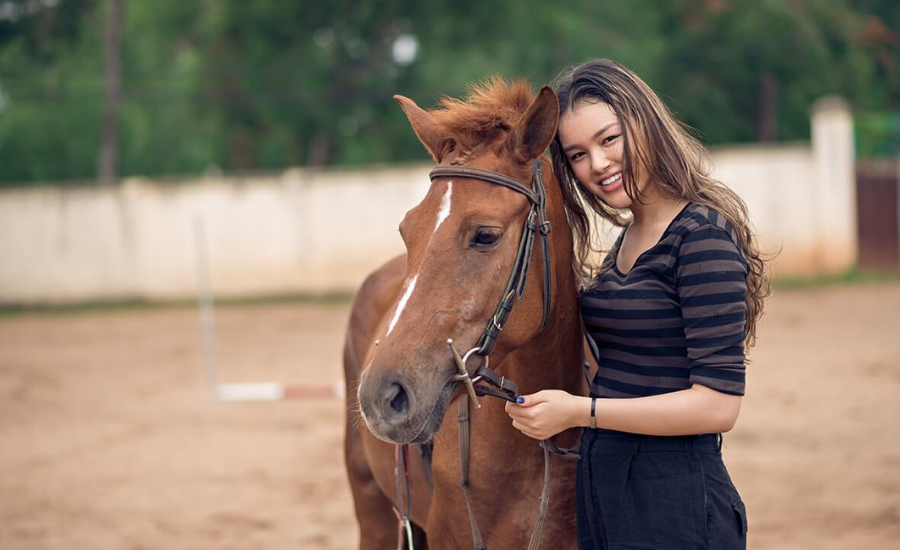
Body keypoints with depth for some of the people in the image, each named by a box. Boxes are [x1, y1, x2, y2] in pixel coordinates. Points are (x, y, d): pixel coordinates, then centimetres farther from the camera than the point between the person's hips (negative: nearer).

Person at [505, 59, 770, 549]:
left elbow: (717, 404, -21)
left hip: (674, 509, -9)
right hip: (603, 491, 9)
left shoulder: (703, 235, -16)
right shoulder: (630, 236, 11)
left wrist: (580, 411, -20)